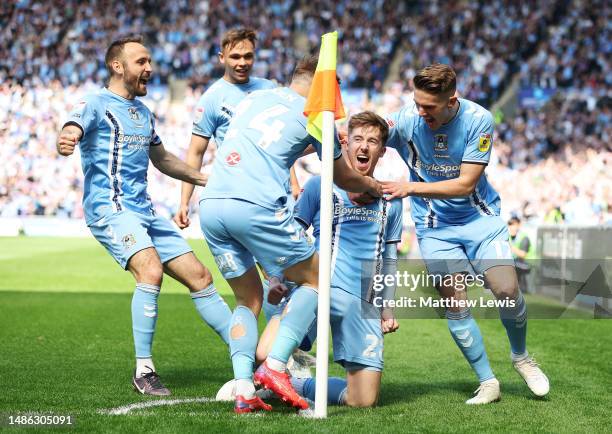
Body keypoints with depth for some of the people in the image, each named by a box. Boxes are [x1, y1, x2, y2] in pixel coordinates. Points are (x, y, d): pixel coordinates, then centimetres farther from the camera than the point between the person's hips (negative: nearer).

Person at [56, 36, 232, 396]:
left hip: (144, 211, 8)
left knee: (200, 277, 5)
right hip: (110, 208, -8)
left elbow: (161, 159, 34)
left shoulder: (143, 112, 20)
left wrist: (207, 179, 33)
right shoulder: (96, 104, -4)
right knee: (151, 271, -30)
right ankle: (144, 370, -21)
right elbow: (71, 132, -24)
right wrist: (65, 142, -48)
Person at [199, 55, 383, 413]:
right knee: (315, 280, 12)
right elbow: (343, 179, 22)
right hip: (258, 206, -6)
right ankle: (275, 366, -3)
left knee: (249, 299, 18)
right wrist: (372, 185, 42)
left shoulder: (255, 97, 24)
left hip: (211, 205, 6)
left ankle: (244, 390, 2)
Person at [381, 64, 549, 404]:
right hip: (435, 227, 1)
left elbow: (466, 184, -20)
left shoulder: (479, 120, -17)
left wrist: (411, 188, -28)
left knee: (507, 290, -13)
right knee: (454, 302, -10)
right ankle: (488, 382, 3)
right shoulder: (405, 120, -15)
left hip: (480, 217, 0)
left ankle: (521, 356, 16)